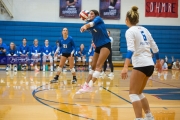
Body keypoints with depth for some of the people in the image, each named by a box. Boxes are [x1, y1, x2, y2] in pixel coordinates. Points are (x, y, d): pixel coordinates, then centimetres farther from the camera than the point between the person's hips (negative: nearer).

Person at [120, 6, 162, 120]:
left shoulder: (130, 31, -7)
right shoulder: (144, 29, 14)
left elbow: (131, 49, -23)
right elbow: (155, 47, 17)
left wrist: (125, 67, -32)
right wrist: (158, 61, 31)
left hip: (141, 65, -8)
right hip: (149, 65, 8)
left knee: (133, 93, -2)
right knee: (139, 93, 19)